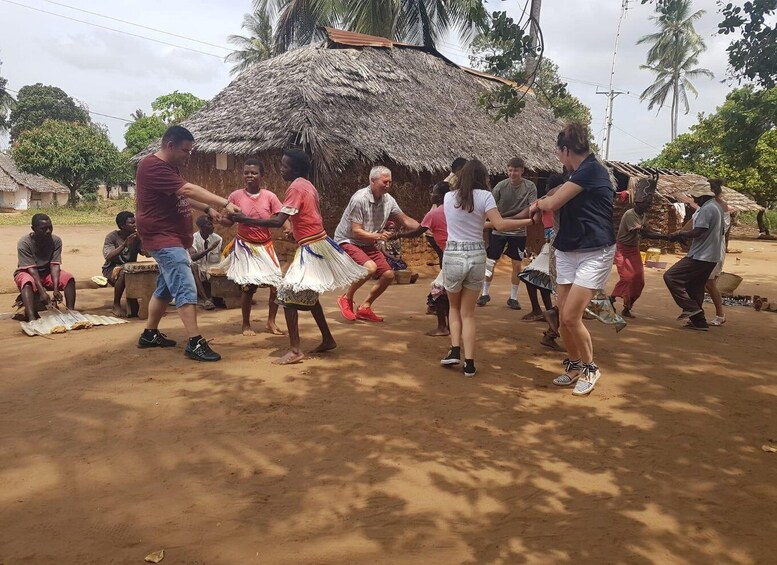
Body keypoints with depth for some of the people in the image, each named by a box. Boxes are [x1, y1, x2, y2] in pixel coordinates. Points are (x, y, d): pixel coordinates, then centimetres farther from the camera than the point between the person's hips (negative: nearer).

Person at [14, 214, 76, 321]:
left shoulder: (56, 241, -13)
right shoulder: (24, 243, -22)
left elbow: (55, 265, -18)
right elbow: (31, 269, -28)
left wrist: (55, 289, -32)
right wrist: (42, 291, -38)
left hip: (47, 273, 3)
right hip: (27, 273, -3)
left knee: (69, 278, -23)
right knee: (28, 282, -37)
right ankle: (32, 319, -49)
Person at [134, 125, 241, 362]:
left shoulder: (169, 167, 15)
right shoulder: (153, 166, -20)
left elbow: (182, 196, 23)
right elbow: (189, 190, -28)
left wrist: (208, 209, 8)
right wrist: (225, 203, -30)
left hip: (173, 238, 11)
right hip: (163, 238, -11)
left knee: (165, 288, 17)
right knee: (186, 288, -15)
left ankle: (150, 334, 28)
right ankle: (195, 343, -14)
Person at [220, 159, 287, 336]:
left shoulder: (269, 196, -5)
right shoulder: (236, 196, -5)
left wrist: (288, 229, -30)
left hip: (265, 247, 2)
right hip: (245, 247, -2)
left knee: (277, 285, 1)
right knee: (249, 286, -3)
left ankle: (271, 322, 20)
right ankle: (246, 325, 15)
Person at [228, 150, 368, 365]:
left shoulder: (295, 188, -16)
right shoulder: (308, 186, 12)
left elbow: (278, 221, -24)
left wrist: (245, 219, -22)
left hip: (311, 247, -9)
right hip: (319, 242, 9)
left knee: (288, 293, -9)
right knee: (307, 295, 19)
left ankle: (295, 350, -11)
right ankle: (327, 339, 27)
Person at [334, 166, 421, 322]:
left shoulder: (388, 200, -4)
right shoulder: (359, 199, -23)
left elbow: (406, 220, 4)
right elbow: (356, 231, -23)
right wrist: (378, 236, -35)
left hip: (368, 244, 8)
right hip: (347, 241, -7)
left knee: (388, 275, -1)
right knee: (370, 267, -32)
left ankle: (364, 307, 16)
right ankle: (346, 298, -8)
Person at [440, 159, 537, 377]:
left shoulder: (448, 197, 6)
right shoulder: (484, 196, -4)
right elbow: (500, 224, -16)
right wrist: (531, 221, -12)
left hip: (453, 255, 1)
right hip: (477, 256, -1)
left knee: (454, 307, 23)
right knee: (468, 312, 11)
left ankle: (455, 351, 7)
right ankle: (469, 363, 6)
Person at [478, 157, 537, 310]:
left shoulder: (530, 187, -9)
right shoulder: (500, 186, -10)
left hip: (518, 232, 0)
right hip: (499, 230, 0)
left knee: (517, 265, 3)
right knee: (490, 263, 4)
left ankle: (513, 297, 19)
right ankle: (485, 293, 22)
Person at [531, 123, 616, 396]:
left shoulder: (591, 169, -15)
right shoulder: (578, 174, 15)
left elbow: (552, 203, -15)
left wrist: (540, 203, 5)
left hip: (594, 254, -9)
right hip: (567, 252, 9)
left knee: (570, 316, -12)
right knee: (564, 319, 7)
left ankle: (590, 368, 10)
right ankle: (574, 365, 27)